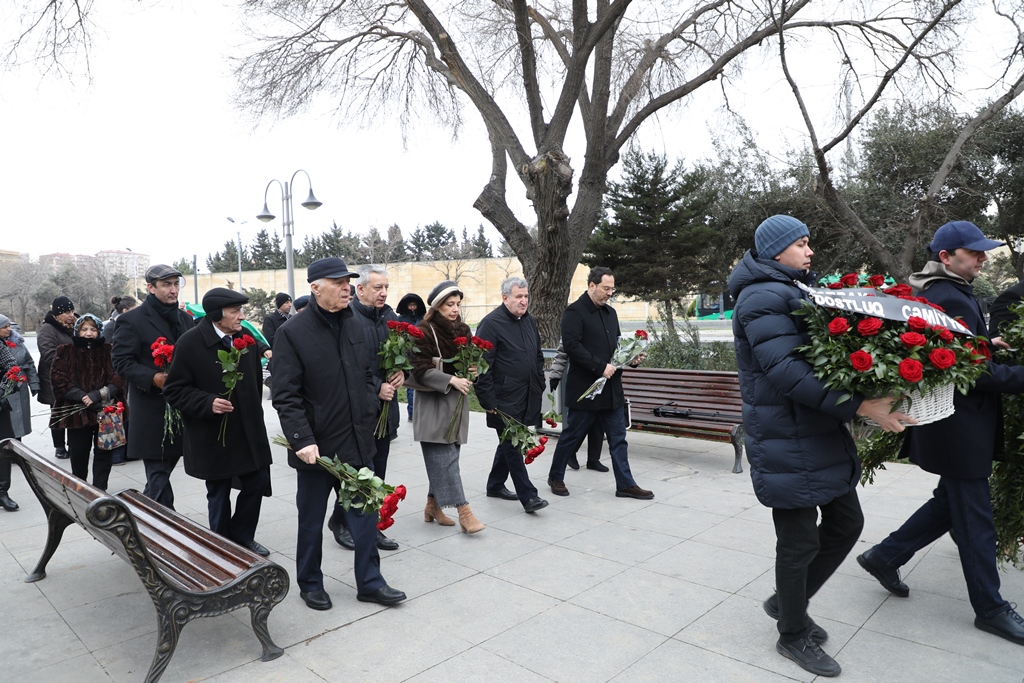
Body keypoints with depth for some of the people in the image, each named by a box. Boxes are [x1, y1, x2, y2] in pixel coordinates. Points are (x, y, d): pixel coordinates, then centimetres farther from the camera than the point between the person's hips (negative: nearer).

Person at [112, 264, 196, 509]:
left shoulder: (185, 319, 13)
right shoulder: (132, 320, -6)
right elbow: (122, 362, -11)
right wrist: (154, 378, -24)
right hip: (152, 412, -6)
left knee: (160, 472, 18)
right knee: (158, 475, -1)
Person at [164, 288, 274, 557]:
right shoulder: (190, 343, -14)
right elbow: (175, 391, -12)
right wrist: (208, 403, -26)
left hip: (248, 429, 5)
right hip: (213, 434, -4)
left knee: (258, 481, 9)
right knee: (218, 493, 9)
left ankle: (242, 536, 31)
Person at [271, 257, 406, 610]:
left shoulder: (354, 327, 7)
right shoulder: (292, 333, -11)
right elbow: (286, 396, -15)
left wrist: (368, 415, 7)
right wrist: (302, 440, -22)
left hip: (356, 443, 5)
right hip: (315, 447, -5)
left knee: (365, 514, 12)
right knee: (311, 521, 13)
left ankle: (369, 582, 26)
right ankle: (310, 585, 33)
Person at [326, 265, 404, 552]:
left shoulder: (389, 315, 10)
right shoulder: (347, 318, -14)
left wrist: (402, 372, -2)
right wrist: (377, 388, -16)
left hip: (384, 408, 7)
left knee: (377, 474, 14)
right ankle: (340, 522, 24)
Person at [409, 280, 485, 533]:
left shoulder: (462, 330, 11)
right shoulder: (424, 331, -9)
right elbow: (421, 370, -14)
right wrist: (451, 380, -20)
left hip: (457, 402, 6)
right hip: (433, 403, -6)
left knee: (442, 459, 10)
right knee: (445, 458, -8)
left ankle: (433, 505, 23)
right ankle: (463, 511, -7)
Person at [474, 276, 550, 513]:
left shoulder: (529, 321, 12)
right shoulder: (491, 323, -12)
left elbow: (538, 356, 22)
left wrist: (539, 386, 16)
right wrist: (488, 400, -17)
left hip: (527, 398, 8)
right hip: (505, 400, -8)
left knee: (509, 443, 17)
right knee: (513, 446, -3)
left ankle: (495, 485, 32)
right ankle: (528, 496, 1)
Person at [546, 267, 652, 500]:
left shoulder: (610, 312, 14)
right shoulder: (575, 312, -11)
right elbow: (572, 345, -21)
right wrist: (601, 367, -23)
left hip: (611, 387, 7)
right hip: (584, 387, -7)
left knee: (618, 438, 9)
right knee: (572, 436, 7)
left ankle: (625, 484, 17)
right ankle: (555, 477, 25)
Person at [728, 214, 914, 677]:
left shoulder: (795, 292, 17)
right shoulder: (763, 297, -15)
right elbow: (786, 369, -26)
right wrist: (862, 406, -29)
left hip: (822, 435, 10)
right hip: (787, 443, -10)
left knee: (846, 523, 18)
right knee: (801, 541, 3)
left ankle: (787, 601, 34)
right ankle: (794, 636, 25)